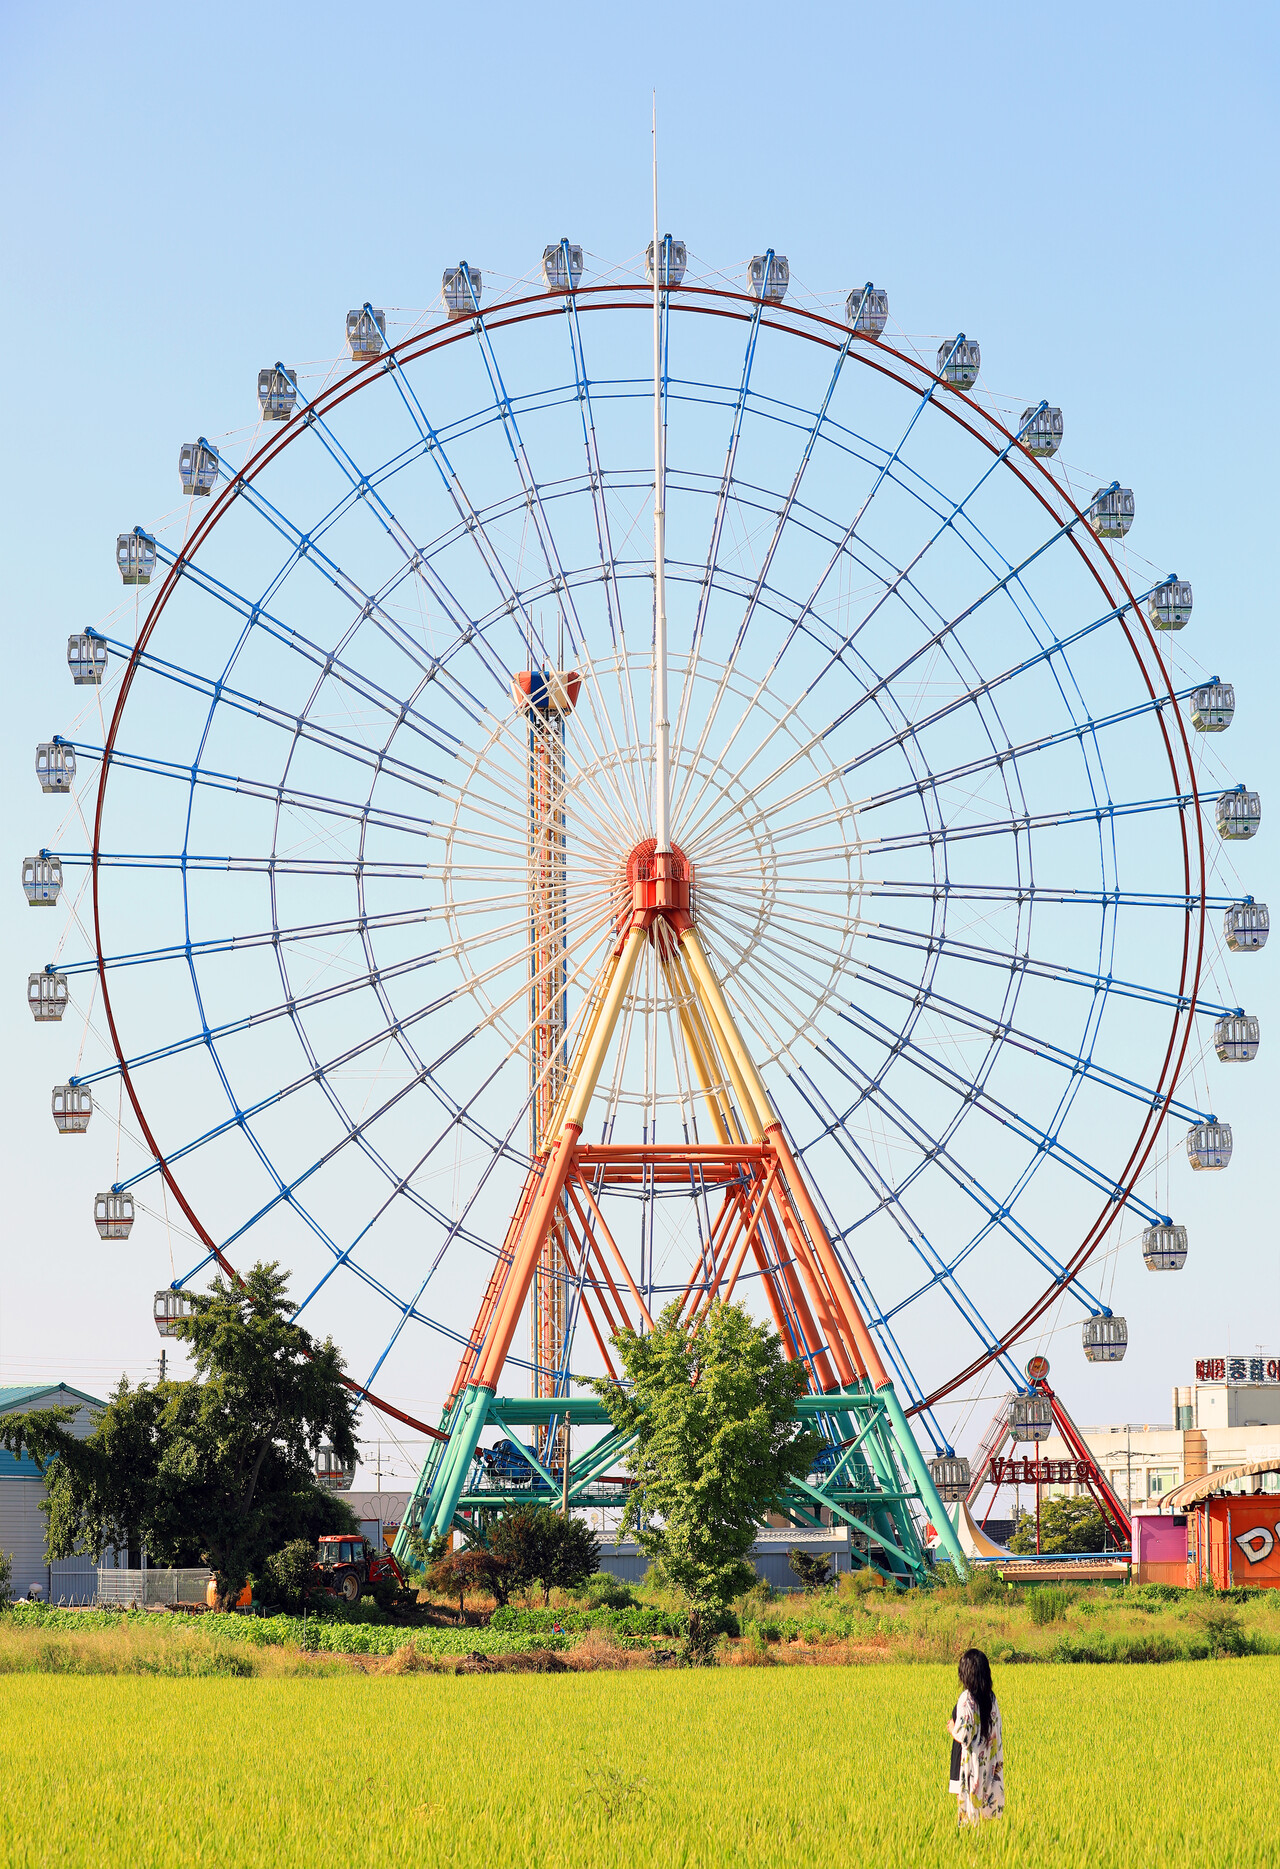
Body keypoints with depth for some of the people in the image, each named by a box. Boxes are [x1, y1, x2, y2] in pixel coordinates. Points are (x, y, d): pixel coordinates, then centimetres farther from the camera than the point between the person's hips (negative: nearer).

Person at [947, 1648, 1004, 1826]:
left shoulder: (966, 1698, -18)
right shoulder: (991, 1697, 3)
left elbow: (963, 1736, -20)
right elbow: (996, 1733, 8)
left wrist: (952, 1729, 0)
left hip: (969, 1761, -7)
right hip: (988, 1762, 7)